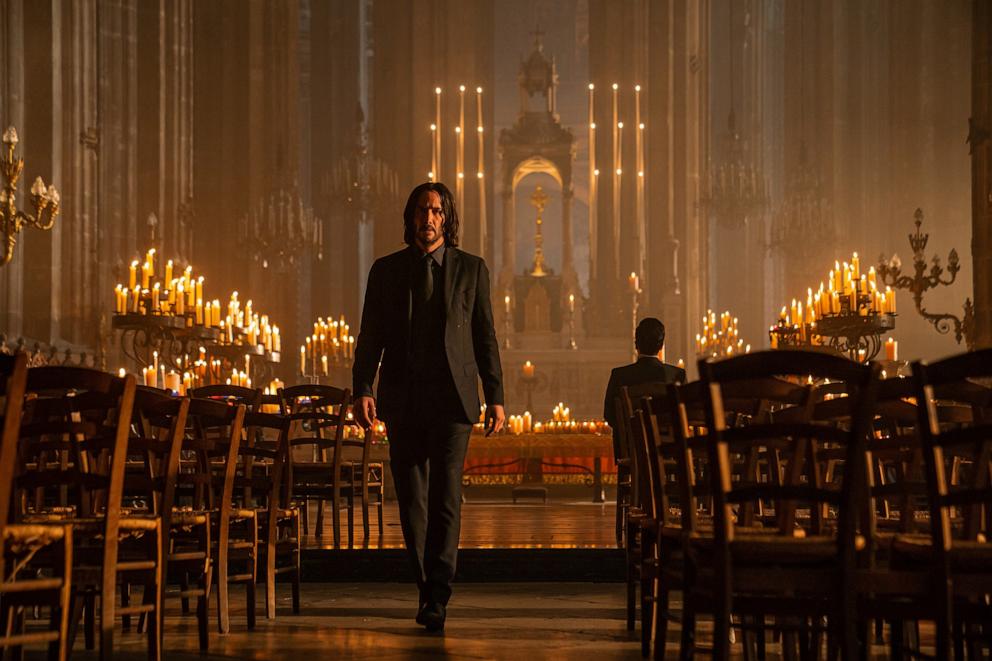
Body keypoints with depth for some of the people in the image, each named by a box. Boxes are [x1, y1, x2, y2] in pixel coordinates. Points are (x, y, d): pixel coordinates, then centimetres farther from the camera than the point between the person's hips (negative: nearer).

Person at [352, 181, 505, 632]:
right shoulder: (386, 270, 9)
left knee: (445, 497, -11)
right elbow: (370, 337, 6)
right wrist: (362, 390, -8)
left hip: (452, 397, -2)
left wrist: (495, 397, 2)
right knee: (410, 499, 6)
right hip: (402, 400, 2)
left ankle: (436, 600, -12)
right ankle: (428, 587, 21)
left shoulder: (471, 269, 7)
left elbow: (485, 337, 7)